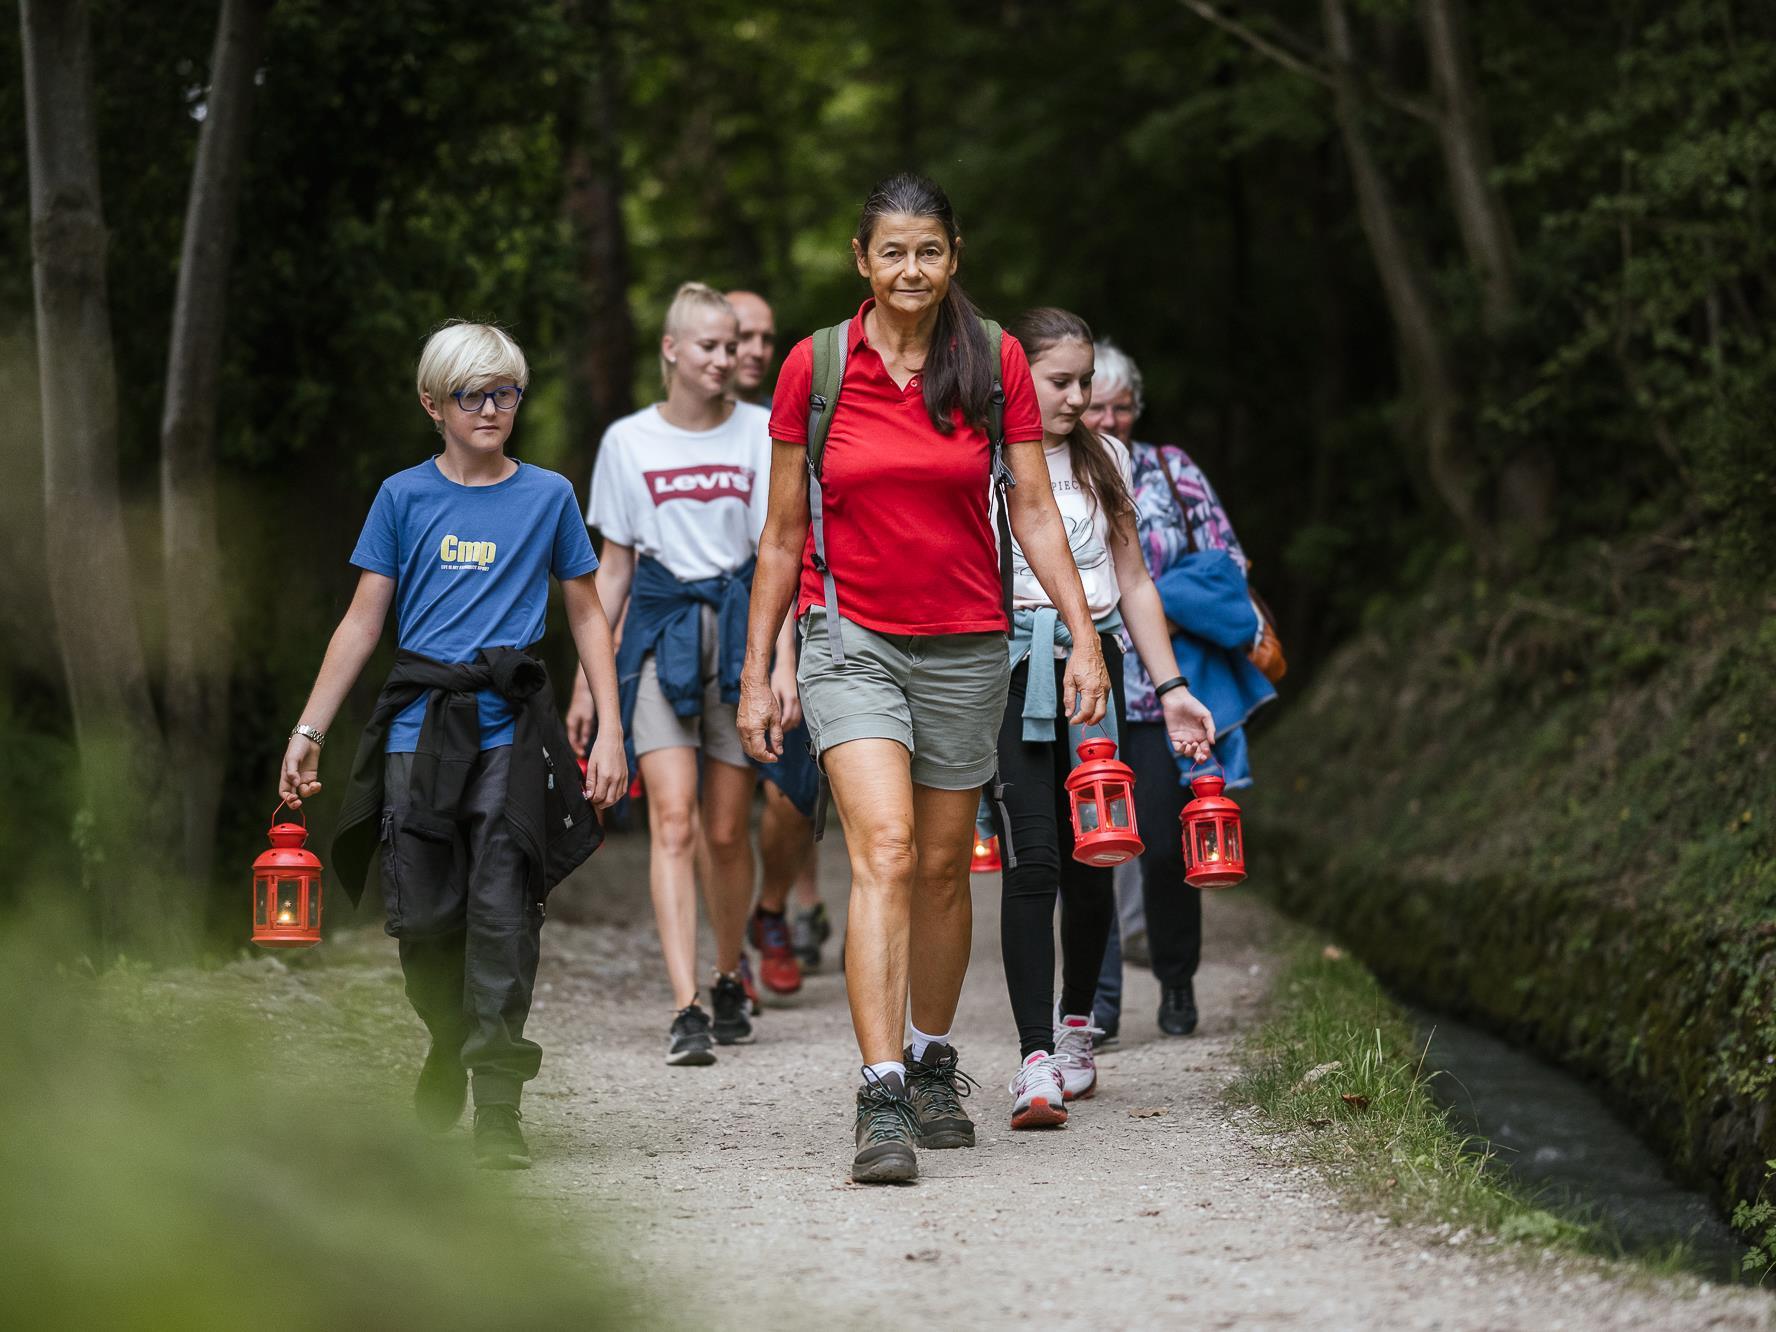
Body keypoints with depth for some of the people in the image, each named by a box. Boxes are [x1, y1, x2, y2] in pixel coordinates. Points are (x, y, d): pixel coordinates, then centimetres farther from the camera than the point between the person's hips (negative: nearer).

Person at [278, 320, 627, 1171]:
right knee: (422, 917, 1)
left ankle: (497, 1106, -6)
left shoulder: (548, 496, 8)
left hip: (511, 727, -1)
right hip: (419, 726, 1)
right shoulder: (404, 498, 8)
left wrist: (609, 730, 5)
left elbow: (586, 617, 13)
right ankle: (450, 1049, 28)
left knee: (502, 915, -9)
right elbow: (363, 621, 9)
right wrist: (308, 732, 5)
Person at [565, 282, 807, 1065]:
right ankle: (685, 1009, -18)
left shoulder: (763, 434, 3)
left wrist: (783, 658, -12)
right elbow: (613, 569, 11)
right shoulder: (628, 441, 6)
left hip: (740, 625, 0)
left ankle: (728, 978, 28)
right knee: (673, 822, -12)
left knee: (727, 831, 5)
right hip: (659, 628, 0)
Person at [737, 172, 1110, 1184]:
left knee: (943, 866, 10)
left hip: (965, 645, 2)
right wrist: (757, 672, 6)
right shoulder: (816, 367, 0)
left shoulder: (996, 362, 1)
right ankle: (882, 1101, -24)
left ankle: (934, 1064, 31)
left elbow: (1033, 509, 3)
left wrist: (1083, 635, -6)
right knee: (884, 851, -18)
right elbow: (784, 532, 6)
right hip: (851, 637, -2)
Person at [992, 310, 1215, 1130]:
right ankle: (1037, 1062, -16)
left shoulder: (1103, 461, 13)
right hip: (1011, 670, -4)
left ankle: (1076, 1029, 27)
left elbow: (1134, 583, 18)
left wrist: (1170, 686, 12)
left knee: (1089, 864, 5)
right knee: (1031, 862, -13)